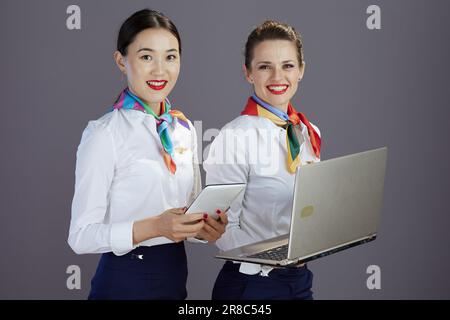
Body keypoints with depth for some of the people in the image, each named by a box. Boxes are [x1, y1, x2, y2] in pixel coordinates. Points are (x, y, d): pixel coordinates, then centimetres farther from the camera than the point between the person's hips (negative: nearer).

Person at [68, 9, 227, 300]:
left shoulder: (185, 130, 5)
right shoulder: (104, 133, -13)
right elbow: (81, 237, -16)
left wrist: (204, 228, -6)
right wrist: (154, 227, -29)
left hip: (176, 275, 6)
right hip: (124, 281, -6)